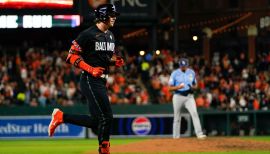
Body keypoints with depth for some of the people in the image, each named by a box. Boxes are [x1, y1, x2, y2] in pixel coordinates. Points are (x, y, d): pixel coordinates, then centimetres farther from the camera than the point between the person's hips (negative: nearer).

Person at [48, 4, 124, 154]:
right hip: (90, 81, -9)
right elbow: (72, 56, -12)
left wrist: (116, 61, 4)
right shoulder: (88, 34, -11)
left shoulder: (110, 35, 15)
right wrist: (91, 69, -22)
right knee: (106, 117, -13)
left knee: (96, 121, 5)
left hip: (102, 81, 9)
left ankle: (61, 117, 17)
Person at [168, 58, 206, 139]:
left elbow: (195, 85, 16)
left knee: (194, 113, -16)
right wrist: (178, 87, -23)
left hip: (189, 96, 2)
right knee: (177, 117, 4)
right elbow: (170, 87, -3)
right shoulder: (175, 73, -3)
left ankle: (199, 133, -22)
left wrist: (193, 87, -8)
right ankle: (176, 136, 15)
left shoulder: (191, 72, 7)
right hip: (178, 96, -1)